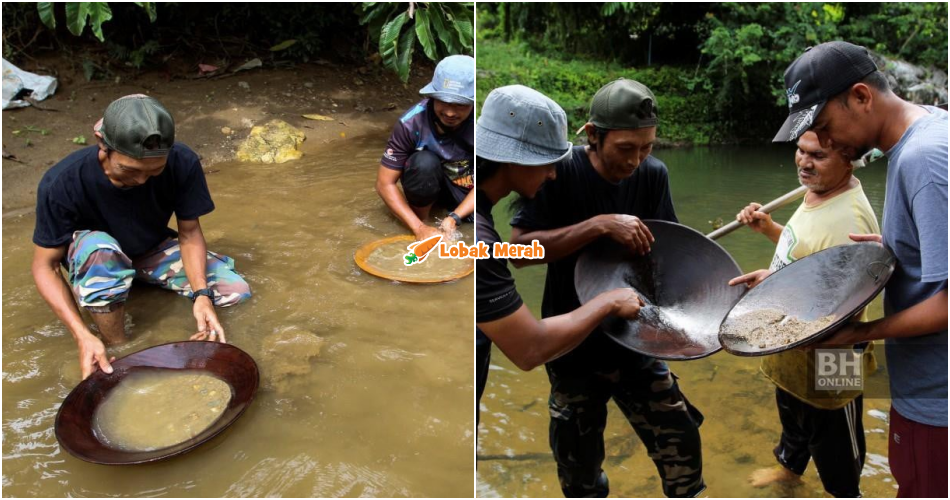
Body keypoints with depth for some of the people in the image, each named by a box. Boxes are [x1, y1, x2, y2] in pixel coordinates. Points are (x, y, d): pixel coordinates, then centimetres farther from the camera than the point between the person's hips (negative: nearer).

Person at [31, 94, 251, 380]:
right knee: (99, 249, -39)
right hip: (92, 256, -3)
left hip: (154, 249, 3)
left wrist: (202, 294, -31)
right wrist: (82, 335, -35)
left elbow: (189, 233, -15)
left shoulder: (183, 163, -28)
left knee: (236, 291, -14)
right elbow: (45, 266, -23)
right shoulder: (62, 183, -32)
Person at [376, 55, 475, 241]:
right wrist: (420, 228, -32)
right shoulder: (411, 123, -28)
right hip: (427, 184, -1)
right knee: (424, 162, -35)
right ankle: (423, 219, -11)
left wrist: (454, 218, -35)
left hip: (467, 190, 1)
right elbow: (384, 183, -22)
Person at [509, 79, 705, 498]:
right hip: (574, 351, -2)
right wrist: (601, 224, -31)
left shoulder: (654, 175, -5)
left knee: (683, 451, 7)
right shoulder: (559, 172, -16)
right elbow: (520, 249, -24)